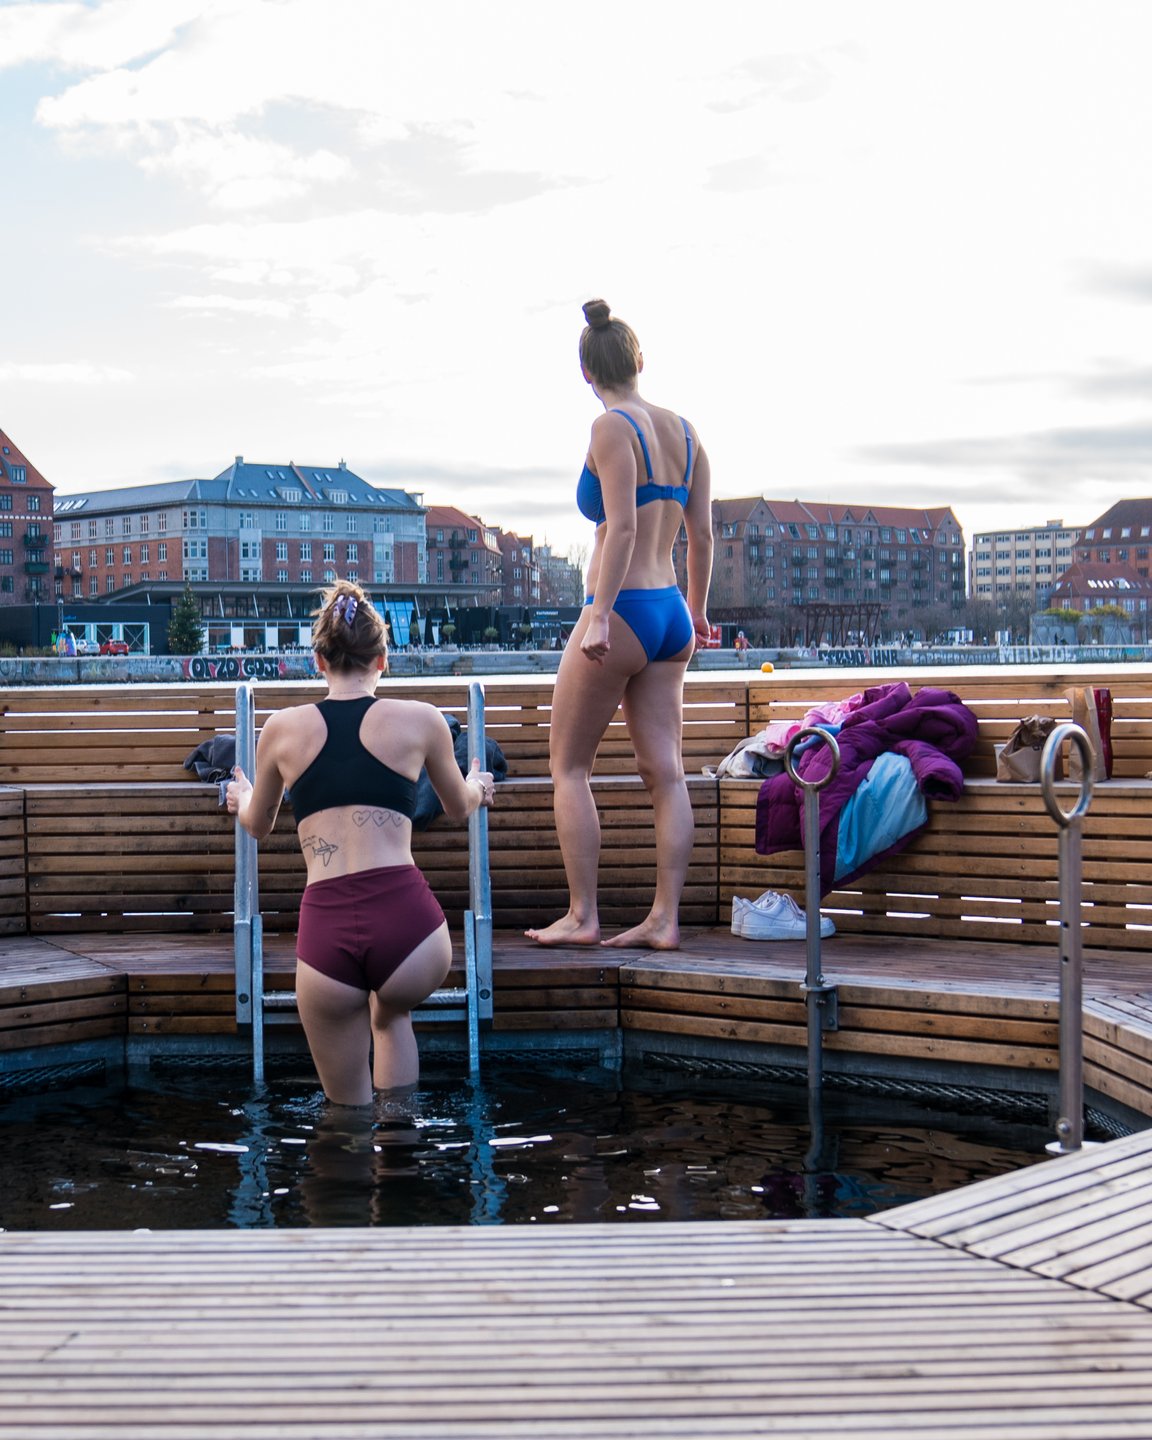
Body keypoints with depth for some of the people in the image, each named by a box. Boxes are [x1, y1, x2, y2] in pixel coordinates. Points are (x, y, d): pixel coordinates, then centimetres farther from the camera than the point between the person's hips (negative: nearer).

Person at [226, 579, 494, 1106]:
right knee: (392, 1015, 35)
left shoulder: (282, 728, 10)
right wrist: (476, 787, 51)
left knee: (348, 1110, 21)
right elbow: (460, 808, 27)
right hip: (407, 920, 0)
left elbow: (257, 826, 29)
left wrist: (241, 798, 53)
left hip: (325, 933, 0)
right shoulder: (421, 720, 8)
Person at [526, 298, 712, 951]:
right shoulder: (684, 431, 11)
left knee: (569, 766, 5)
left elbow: (622, 528, -19)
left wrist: (600, 617, -23)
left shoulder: (612, 428, -10)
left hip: (624, 611, -7)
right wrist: (697, 611, 26)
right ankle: (665, 918, 5)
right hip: (671, 614, 7)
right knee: (665, 771, 5)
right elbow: (703, 534, 14)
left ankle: (582, 915, 5)